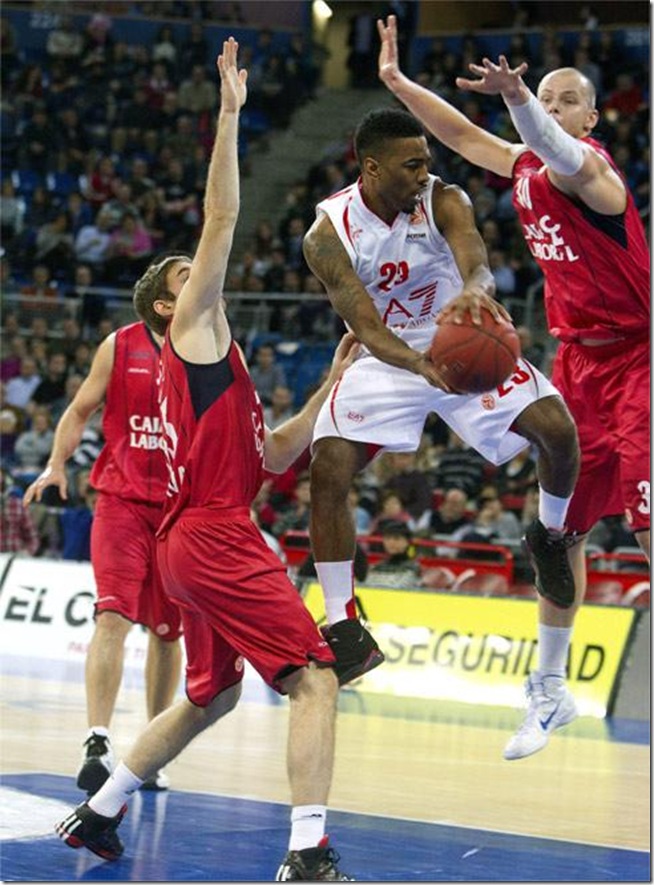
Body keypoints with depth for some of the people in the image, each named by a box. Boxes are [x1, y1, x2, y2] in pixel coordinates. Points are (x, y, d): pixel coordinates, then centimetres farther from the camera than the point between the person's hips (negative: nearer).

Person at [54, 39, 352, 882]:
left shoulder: (210, 365, 24)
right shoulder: (194, 329, 0)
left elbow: (276, 452, 24)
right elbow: (220, 219, -9)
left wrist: (333, 383, 19)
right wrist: (229, 115, -9)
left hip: (199, 541, 10)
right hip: (215, 536, -10)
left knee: (210, 696, 23)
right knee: (315, 678, -15)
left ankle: (97, 813, 29)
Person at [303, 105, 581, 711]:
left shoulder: (444, 201, -18)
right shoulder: (328, 235, -19)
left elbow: (477, 263, -37)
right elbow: (366, 329, -27)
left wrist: (474, 290, -64)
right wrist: (421, 366, -48)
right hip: (388, 359, 0)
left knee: (557, 428, -20)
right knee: (326, 473, -19)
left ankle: (550, 536, 12)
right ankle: (342, 626, -8)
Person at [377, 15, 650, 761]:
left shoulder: (592, 171, -19)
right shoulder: (524, 166, 5)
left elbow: (564, 156, -42)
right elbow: (463, 136, 20)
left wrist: (515, 95, -62)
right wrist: (396, 80, 14)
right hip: (578, 360, 8)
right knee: (559, 527, 8)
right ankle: (550, 692, 18)